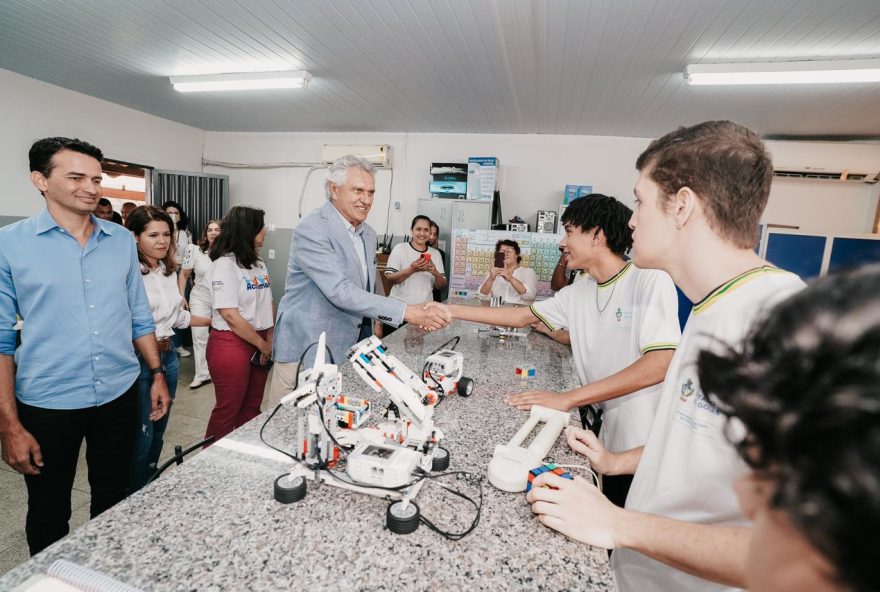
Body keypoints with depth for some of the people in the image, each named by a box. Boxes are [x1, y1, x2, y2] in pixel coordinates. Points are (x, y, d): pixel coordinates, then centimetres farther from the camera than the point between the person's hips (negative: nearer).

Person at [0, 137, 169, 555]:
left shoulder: (122, 240, 2)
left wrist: (157, 373, 5)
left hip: (119, 395, 3)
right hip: (47, 403, -2)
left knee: (113, 501, 21)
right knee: (48, 514, 17)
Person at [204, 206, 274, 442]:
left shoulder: (258, 263, 10)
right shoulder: (224, 265, -13)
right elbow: (231, 316, -18)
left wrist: (270, 341, -2)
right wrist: (263, 345, -11)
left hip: (260, 343, 7)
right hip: (231, 345, -7)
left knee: (252, 407, 15)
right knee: (228, 410, 6)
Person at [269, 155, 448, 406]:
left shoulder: (368, 234, 9)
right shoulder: (311, 230, -16)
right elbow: (340, 292, -25)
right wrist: (405, 312, -27)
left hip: (349, 349, 7)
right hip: (306, 352, -6)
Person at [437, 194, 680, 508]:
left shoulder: (651, 281, -16)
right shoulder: (577, 293, 4)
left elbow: (659, 365, -24)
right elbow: (522, 316, 11)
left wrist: (568, 399, -26)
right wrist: (451, 310, 9)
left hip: (645, 447, -5)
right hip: (606, 439, 5)